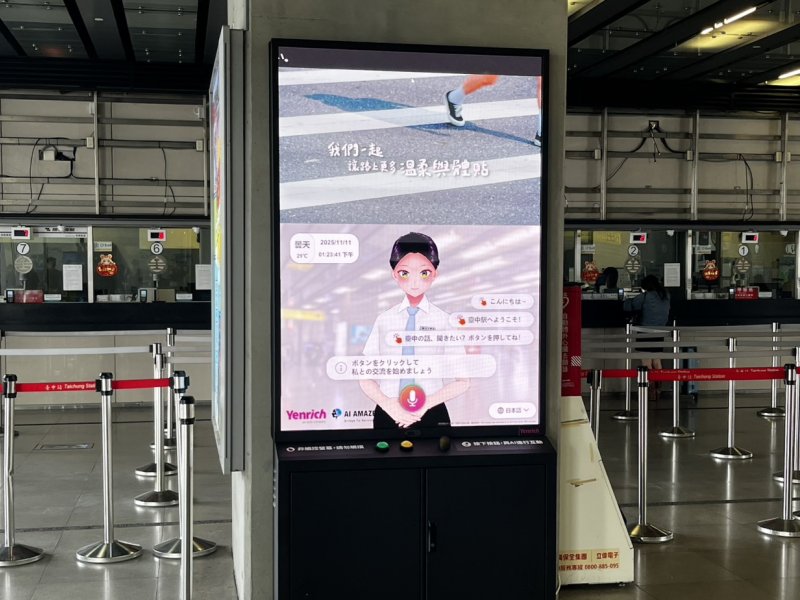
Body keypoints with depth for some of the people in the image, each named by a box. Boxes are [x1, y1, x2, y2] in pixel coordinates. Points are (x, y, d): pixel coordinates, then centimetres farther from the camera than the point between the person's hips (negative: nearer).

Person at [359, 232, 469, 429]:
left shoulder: (443, 320, -2)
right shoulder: (384, 320, 2)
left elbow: (463, 381, 4)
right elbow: (365, 378, 8)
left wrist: (427, 404, -10)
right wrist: (387, 404, -10)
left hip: (431, 415, -1)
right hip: (388, 414, 1)